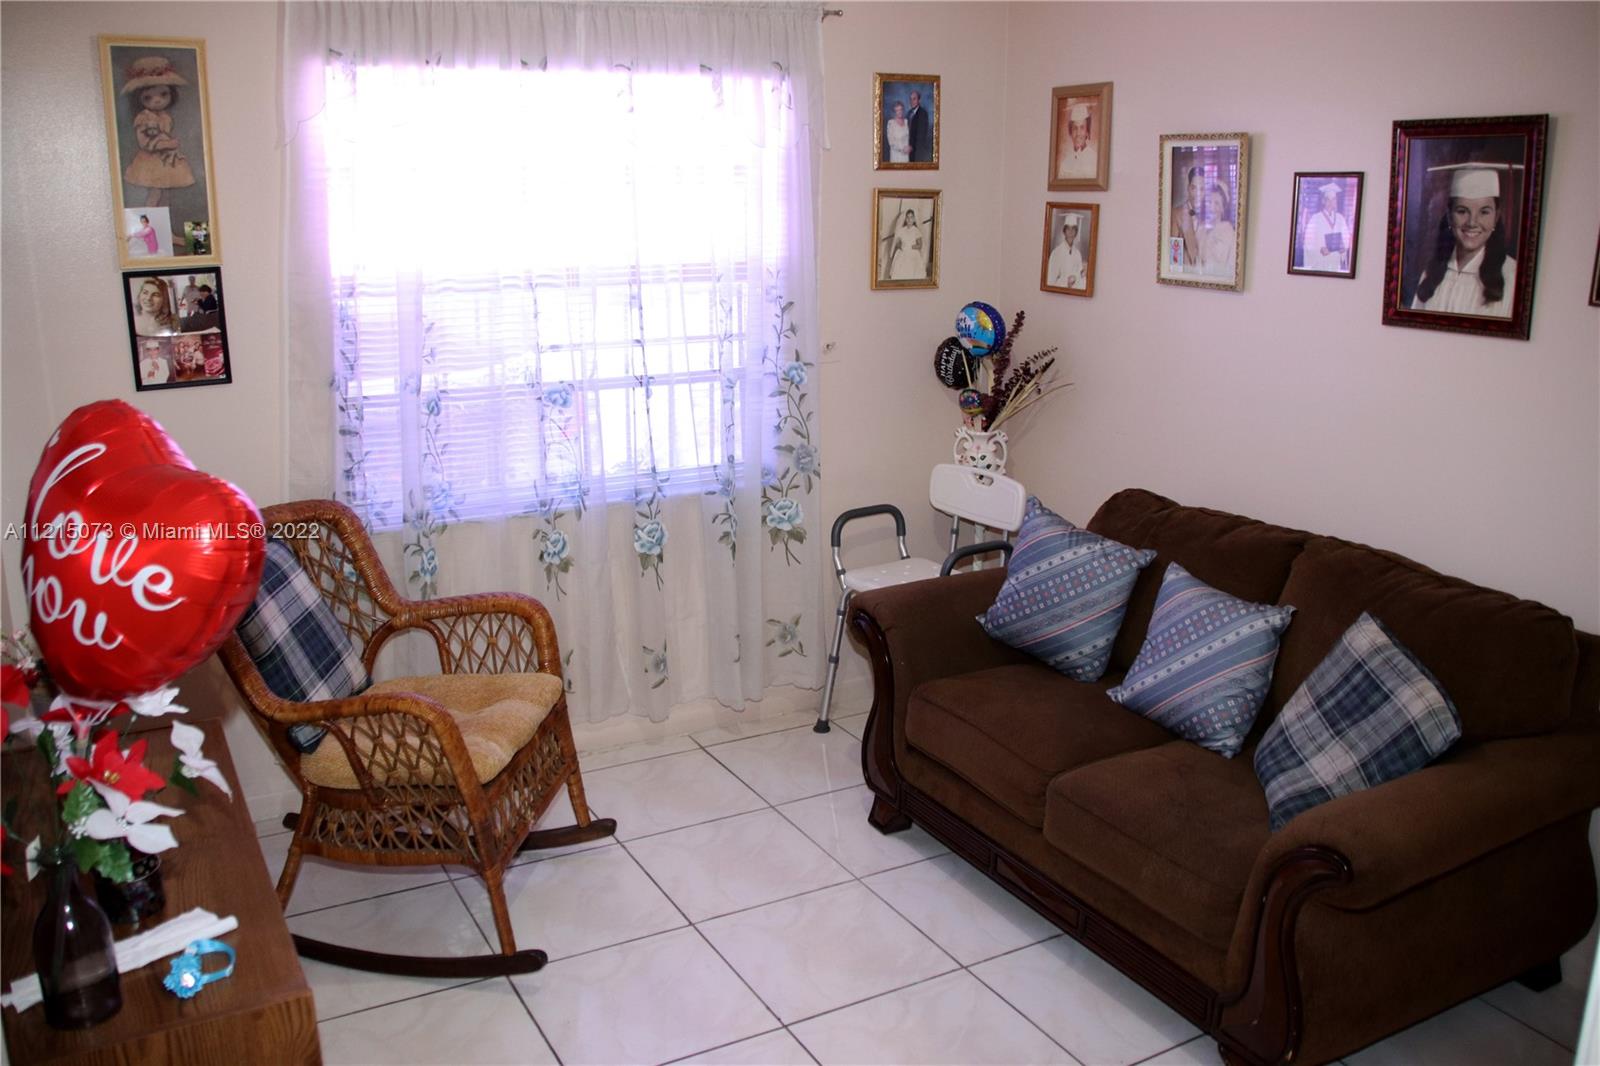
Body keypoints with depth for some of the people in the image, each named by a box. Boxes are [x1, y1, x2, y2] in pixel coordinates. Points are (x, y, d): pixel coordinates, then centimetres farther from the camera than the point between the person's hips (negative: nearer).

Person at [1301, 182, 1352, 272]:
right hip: (1319, 263, -3)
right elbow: (1308, 243, -5)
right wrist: (1320, 249, -21)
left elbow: (1346, 239, 13)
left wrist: (1344, 247, -8)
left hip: (1337, 262, 3)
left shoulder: (1341, 219, 7)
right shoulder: (1315, 219, -4)